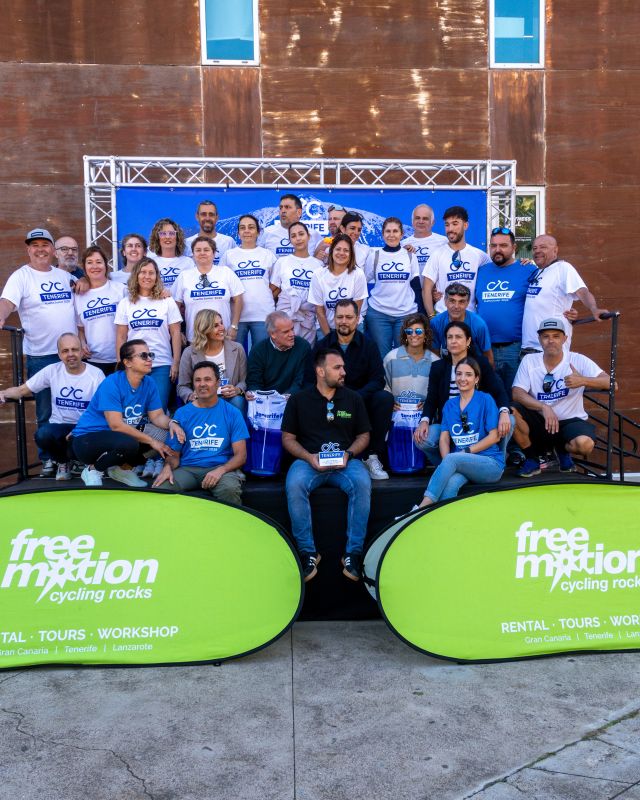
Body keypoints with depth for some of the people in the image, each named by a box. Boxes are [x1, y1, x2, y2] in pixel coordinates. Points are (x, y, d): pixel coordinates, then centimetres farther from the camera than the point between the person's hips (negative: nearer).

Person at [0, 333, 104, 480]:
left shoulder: (96, 374, -6)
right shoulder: (52, 370, 0)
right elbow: (22, 390, 4)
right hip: (59, 426, 2)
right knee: (42, 435, -32)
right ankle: (62, 461, 4)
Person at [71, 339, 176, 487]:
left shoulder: (149, 383, -3)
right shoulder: (111, 384, -22)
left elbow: (157, 416, -1)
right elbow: (116, 425, -27)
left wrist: (171, 423, -24)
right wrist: (151, 441, -26)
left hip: (122, 435, 7)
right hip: (88, 439, -7)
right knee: (129, 444, -36)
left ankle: (122, 468, 7)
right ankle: (93, 470, -5)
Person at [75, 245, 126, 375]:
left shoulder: (120, 289, 1)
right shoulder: (79, 295, 9)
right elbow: (80, 328, 15)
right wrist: (82, 344, -4)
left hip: (120, 359, -2)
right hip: (93, 360, 2)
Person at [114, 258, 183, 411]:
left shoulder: (167, 302, 5)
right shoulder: (125, 303, 8)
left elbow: (175, 333, 3)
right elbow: (121, 337, 7)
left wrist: (176, 362, -4)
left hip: (162, 365, -1)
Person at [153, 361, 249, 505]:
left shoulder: (232, 413, 6)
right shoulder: (182, 413, 11)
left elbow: (240, 455, 1)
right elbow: (174, 453, 10)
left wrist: (220, 470, -18)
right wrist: (168, 467, -14)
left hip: (221, 468, -1)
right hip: (188, 469, 1)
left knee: (229, 490, -36)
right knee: (160, 489, -30)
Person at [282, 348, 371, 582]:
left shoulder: (353, 398, 13)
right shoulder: (299, 400, 8)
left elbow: (363, 435, 15)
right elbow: (288, 438, 8)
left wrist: (348, 454, -6)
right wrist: (309, 457, -10)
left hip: (345, 460, 1)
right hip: (308, 460, -1)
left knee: (362, 483, -32)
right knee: (294, 485, -34)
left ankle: (353, 553, -19)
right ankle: (308, 552, -18)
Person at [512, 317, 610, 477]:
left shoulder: (578, 360, -6)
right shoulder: (529, 361, -2)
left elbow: (610, 383, -14)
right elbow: (517, 393, -14)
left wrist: (583, 381, -33)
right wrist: (544, 407, -29)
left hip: (571, 420, -1)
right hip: (539, 421, 2)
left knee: (584, 443, -33)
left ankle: (563, 450, 8)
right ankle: (532, 458, -4)